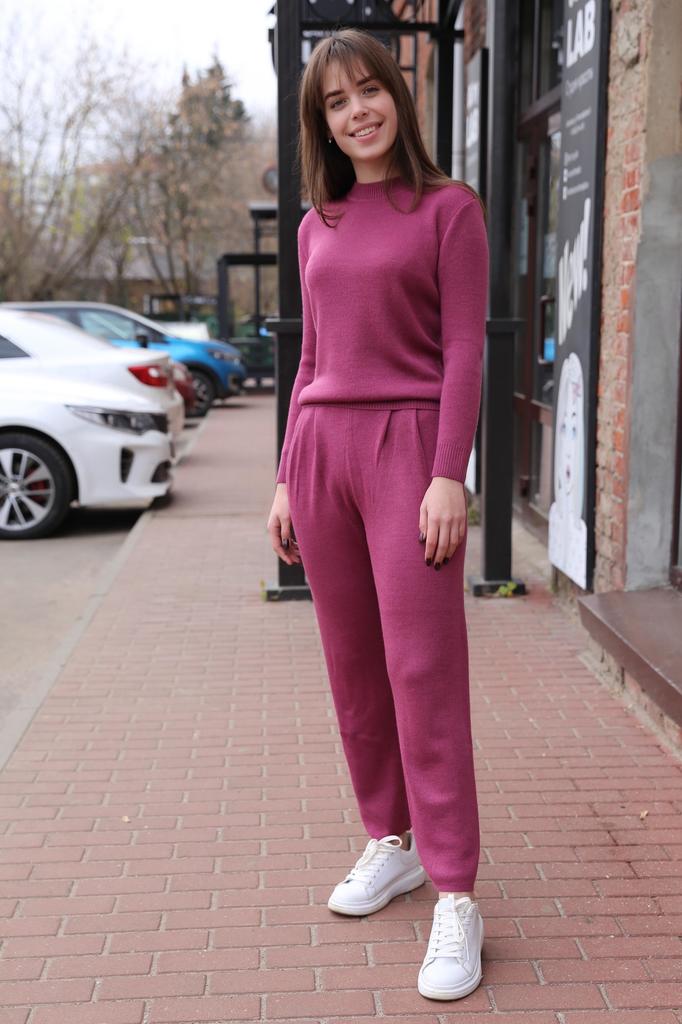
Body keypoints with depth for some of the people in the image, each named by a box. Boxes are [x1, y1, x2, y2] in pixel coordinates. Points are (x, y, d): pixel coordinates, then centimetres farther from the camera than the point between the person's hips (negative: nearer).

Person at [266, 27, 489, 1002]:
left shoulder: (449, 209, 0)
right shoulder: (318, 227, 15)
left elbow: (464, 351, -6)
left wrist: (450, 477, -15)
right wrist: (288, 478, 13)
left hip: (408, 446, -5)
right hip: (320, 446, 6)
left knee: (423, 668, -8)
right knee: (353, 665, 8)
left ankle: (456, 895, -2)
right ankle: (392, 842, 23)